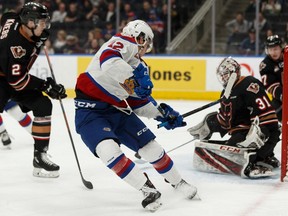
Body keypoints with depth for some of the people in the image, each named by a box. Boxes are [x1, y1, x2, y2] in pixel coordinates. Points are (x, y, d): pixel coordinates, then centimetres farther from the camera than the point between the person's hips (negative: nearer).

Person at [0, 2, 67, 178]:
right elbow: (16, 79, -31)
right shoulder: (15, 42, -34)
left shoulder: (18, 20, -10)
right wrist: (46, 86, -28)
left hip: (17, 76, 9)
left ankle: (40, 156, 3)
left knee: (44, 105, -2)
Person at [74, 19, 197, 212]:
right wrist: (135, 79, -37)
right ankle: (147, 189, -22)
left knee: (149, 145, 8)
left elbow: (139, 101, 21)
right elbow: (109, 61, -35)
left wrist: (163, 113, 15)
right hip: (90, 110, -8)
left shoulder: (139, 66, 15)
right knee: (108, 150, -29)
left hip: (117, 110, 8)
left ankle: (177, 181, 28)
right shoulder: (123, 44, -12)